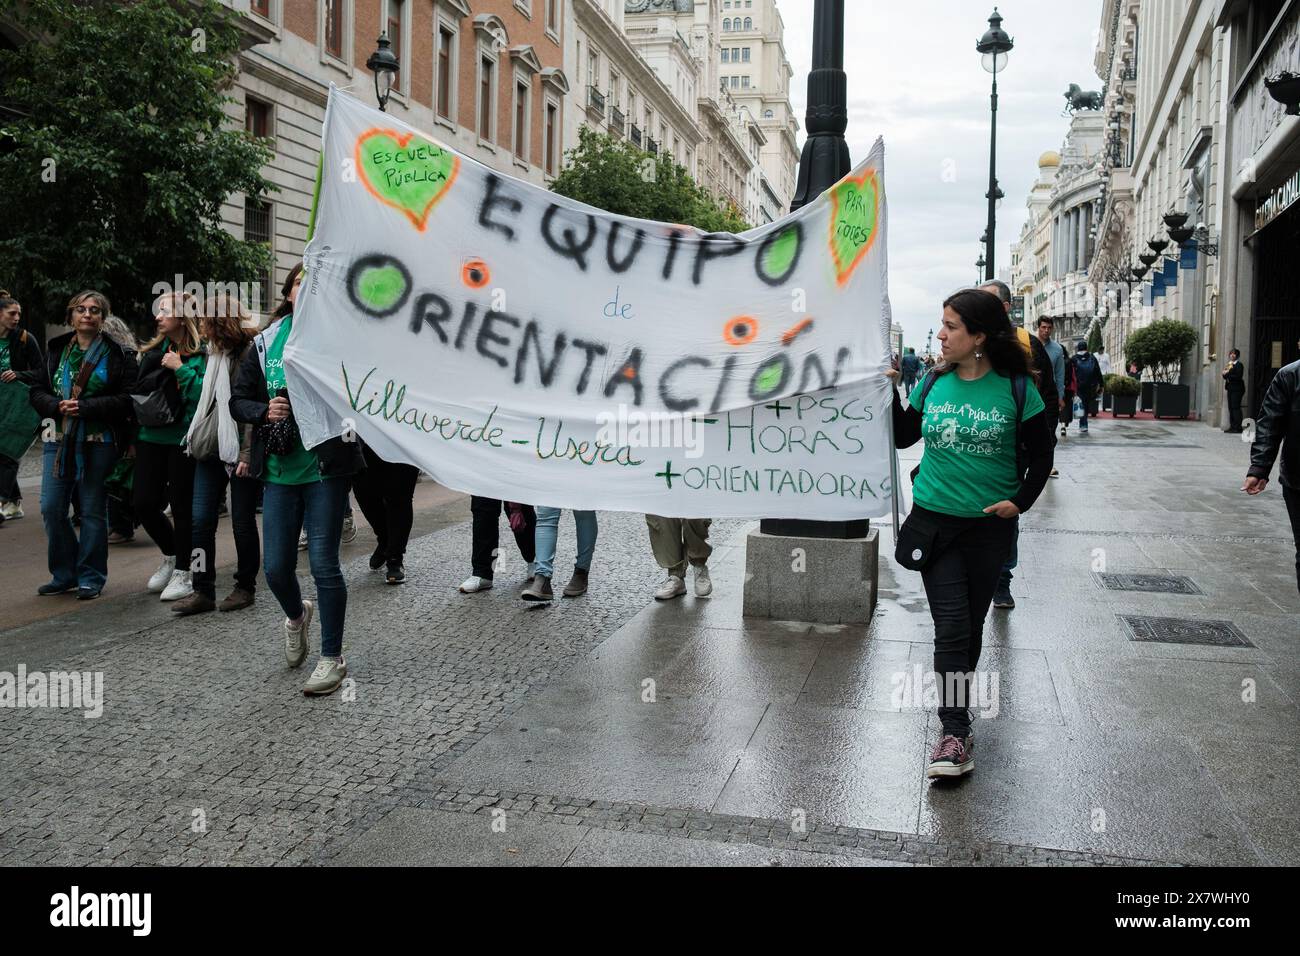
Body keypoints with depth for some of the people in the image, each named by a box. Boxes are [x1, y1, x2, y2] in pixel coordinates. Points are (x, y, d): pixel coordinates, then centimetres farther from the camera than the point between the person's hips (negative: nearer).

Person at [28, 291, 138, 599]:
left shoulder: (117, 354, -1)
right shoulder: (56, 350, 12)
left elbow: (127, 399, -10)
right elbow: (37, 392, 10)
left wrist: (84, 407, -19)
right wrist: (58, 406, -11)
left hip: (99, 443, -4)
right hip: (59, 441, 4)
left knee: (93, 511, 2)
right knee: (51, 508, 3)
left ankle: (91, 577, 15)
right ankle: (64, 573, 19)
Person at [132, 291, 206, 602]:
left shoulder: (201, 354, -7)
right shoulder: (153, 351, 10)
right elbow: (138, 390, 17)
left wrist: (181, 369, -19)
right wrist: (133, 436, 13)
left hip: (183, 439, -6)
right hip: (150, 437, 6)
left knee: (181, 506, 2)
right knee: (144, 504, 5)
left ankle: (183, 571, 17)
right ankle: (170, 556, 29)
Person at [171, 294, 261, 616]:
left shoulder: (250, 352, -9)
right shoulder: (214, 353, 15)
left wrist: (248, 452, -20)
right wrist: (197, 439, 11)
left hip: (239, 453, -7)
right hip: (210, 449, 7)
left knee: (242, 522, 4)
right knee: (201, 520, 2)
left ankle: (245, 587, 17)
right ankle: (203, 591, 7)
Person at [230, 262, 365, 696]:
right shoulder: (265, 344, 6)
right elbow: (238, 401, 10)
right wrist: (264, 411, -10)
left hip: (326, 470, -3)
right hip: (279, 470, 4)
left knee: (323, 563, -3)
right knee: (275, 567, 7)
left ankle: (332, 658, 14)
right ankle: (296, 616, 42)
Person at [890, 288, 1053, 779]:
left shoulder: (1016, 389, -6)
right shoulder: (934, 383, 1)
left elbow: (1040, 457, 2)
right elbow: (902, 436, 11)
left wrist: (1020, 502, -9)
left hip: (990, 527, -1)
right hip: (934, 522, 1)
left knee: (972, 625, 13)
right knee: (951, 626, -7)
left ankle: (957, 704, 34)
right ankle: (955, 734, -5)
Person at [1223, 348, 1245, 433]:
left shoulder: (1239, 365, -6)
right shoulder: (1229, 365, 17)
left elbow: (1238, 376, -17)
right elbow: (1226, 376, 17)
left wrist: (1228, 374, -16)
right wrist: (1225, 374, -4)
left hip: (1237, 389, -8)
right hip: (1230, 388, 8)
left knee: (1236, 407, -10)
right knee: (1231, 408, 6)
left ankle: (1238, 427, -10)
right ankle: (1232, 426, 9)